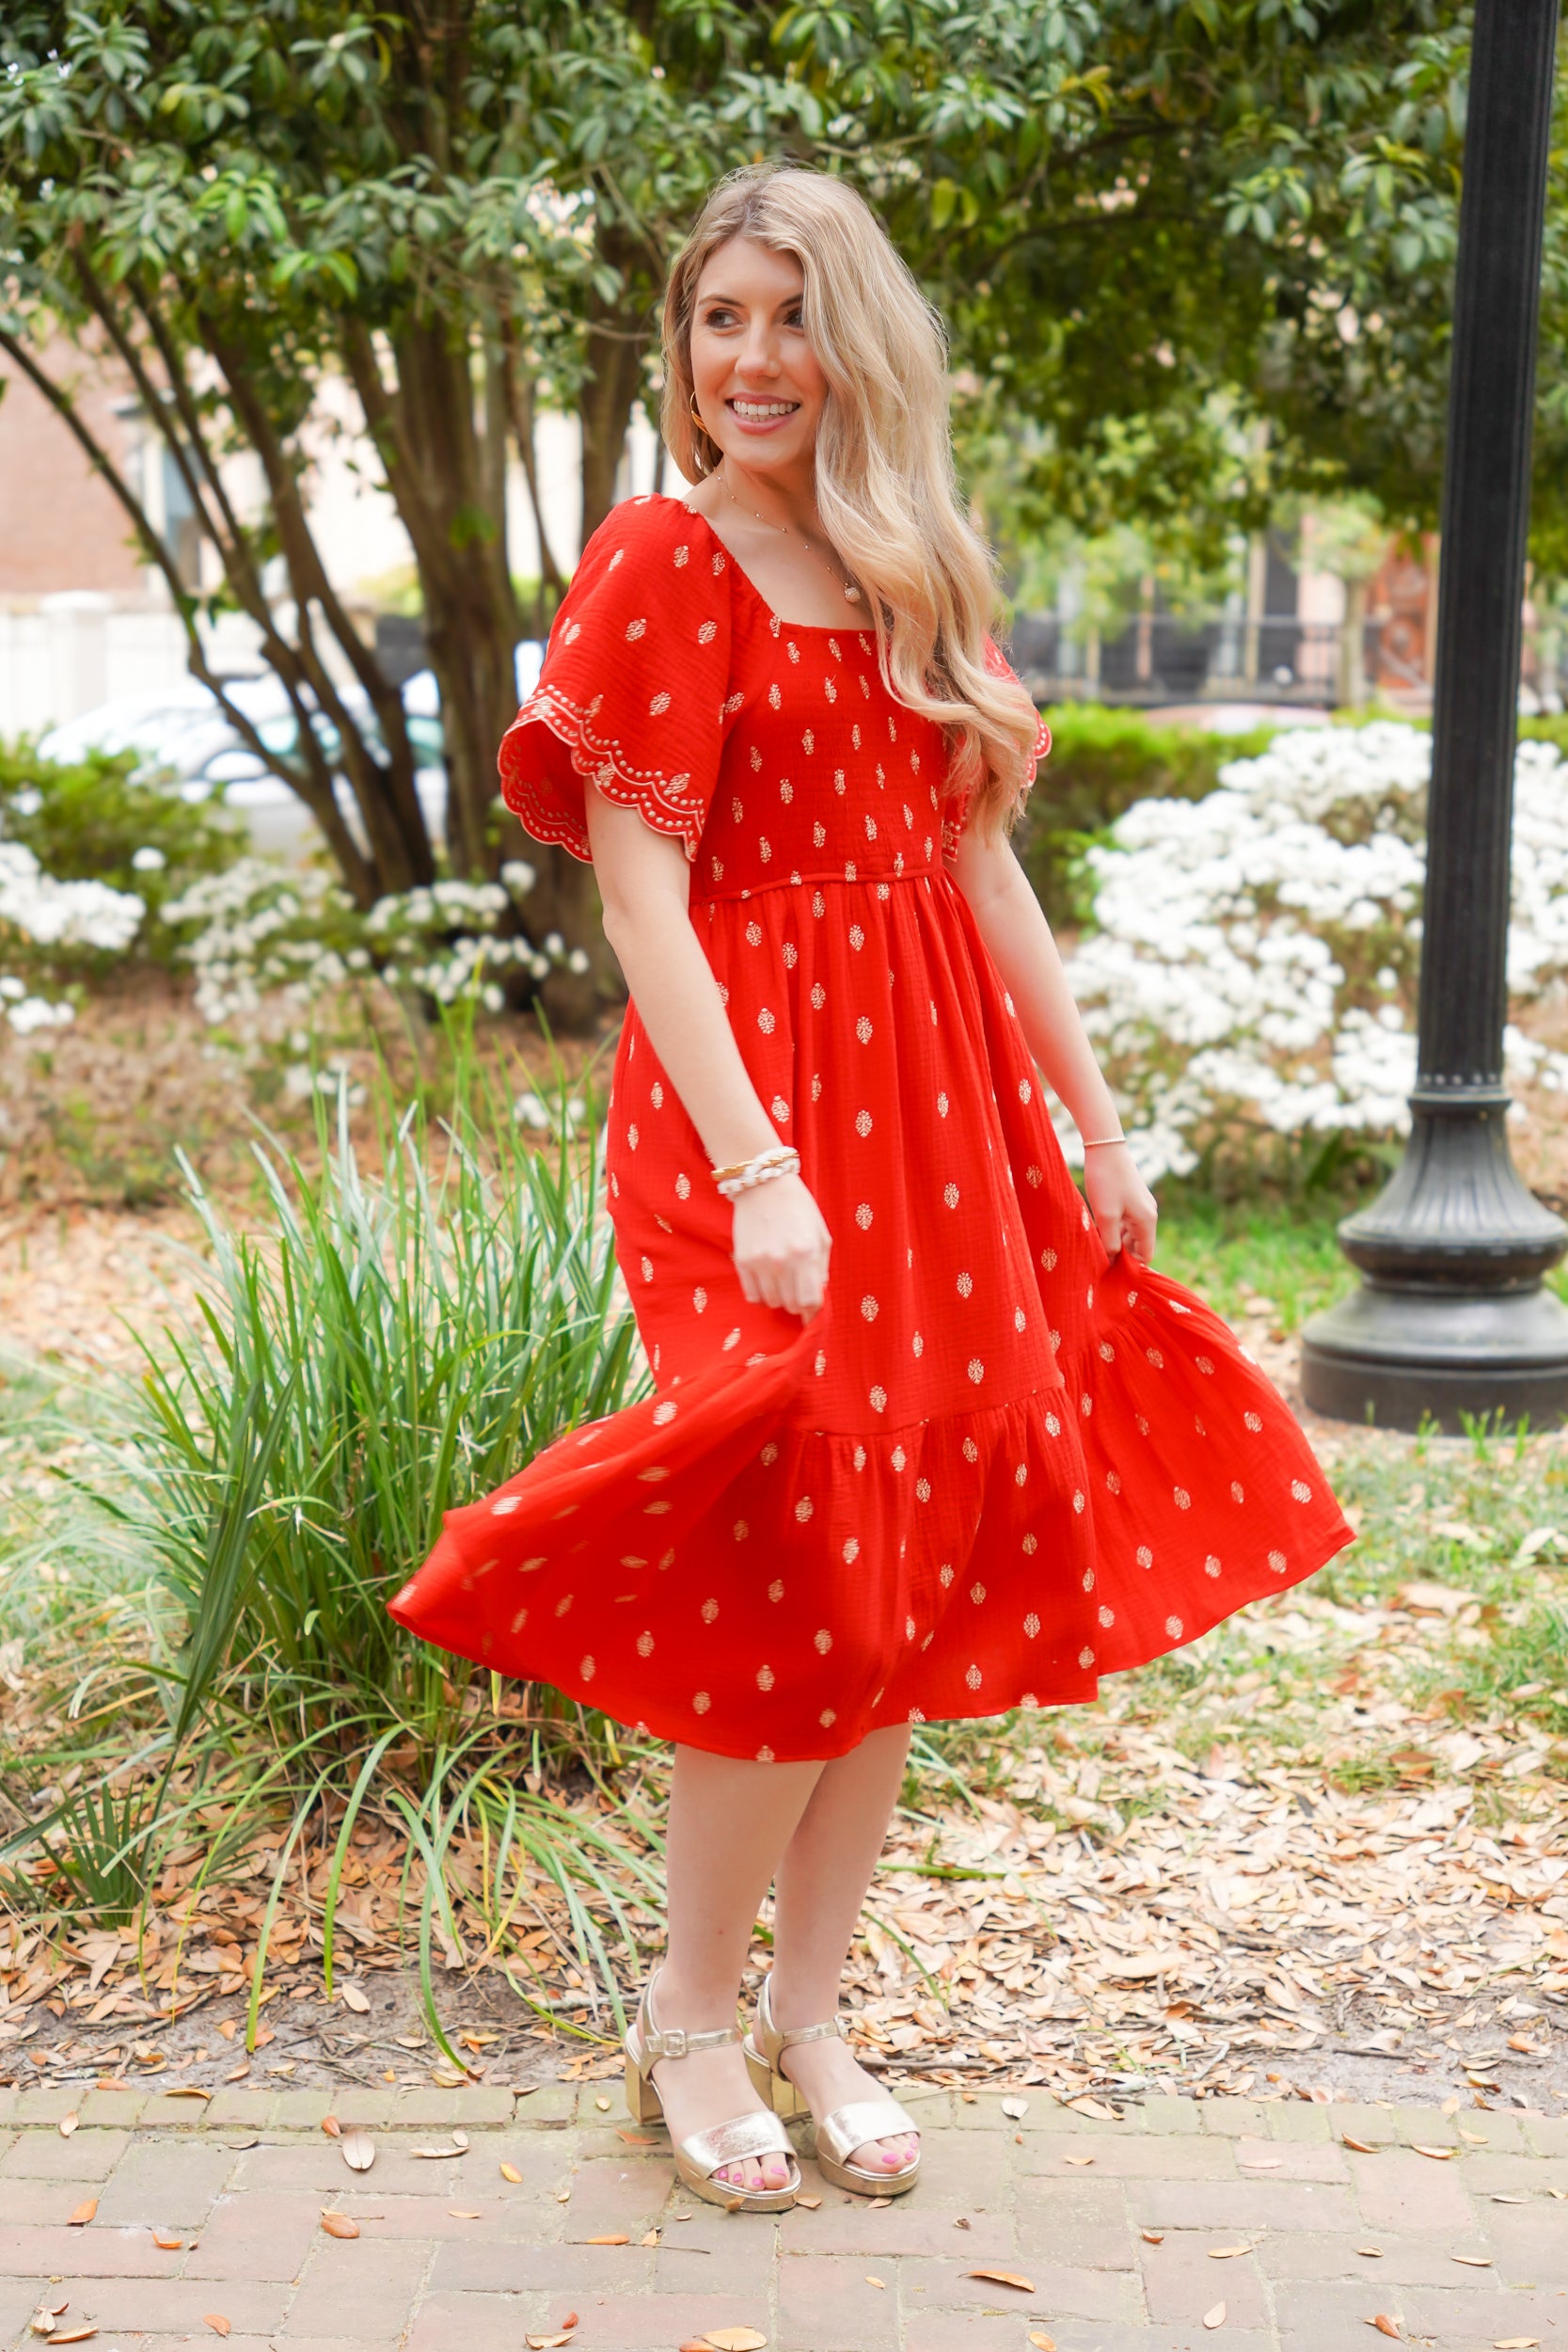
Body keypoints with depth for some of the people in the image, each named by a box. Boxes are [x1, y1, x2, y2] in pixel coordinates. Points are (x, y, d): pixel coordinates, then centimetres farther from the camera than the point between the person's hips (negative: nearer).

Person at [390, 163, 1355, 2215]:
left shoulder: (915, 574, 14)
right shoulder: (667, 562, -5)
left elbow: (984, 873, 16)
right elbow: (640, 896, -13)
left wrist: (1095, 1121, 13)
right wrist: (752, 1169, -22)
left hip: (941, 1110, 7)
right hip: (758, 1107, -6)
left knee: (918, 1572, 8)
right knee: (793, 1579, -3)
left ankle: (809, 2018, 21)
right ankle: (690, 2020, 18)